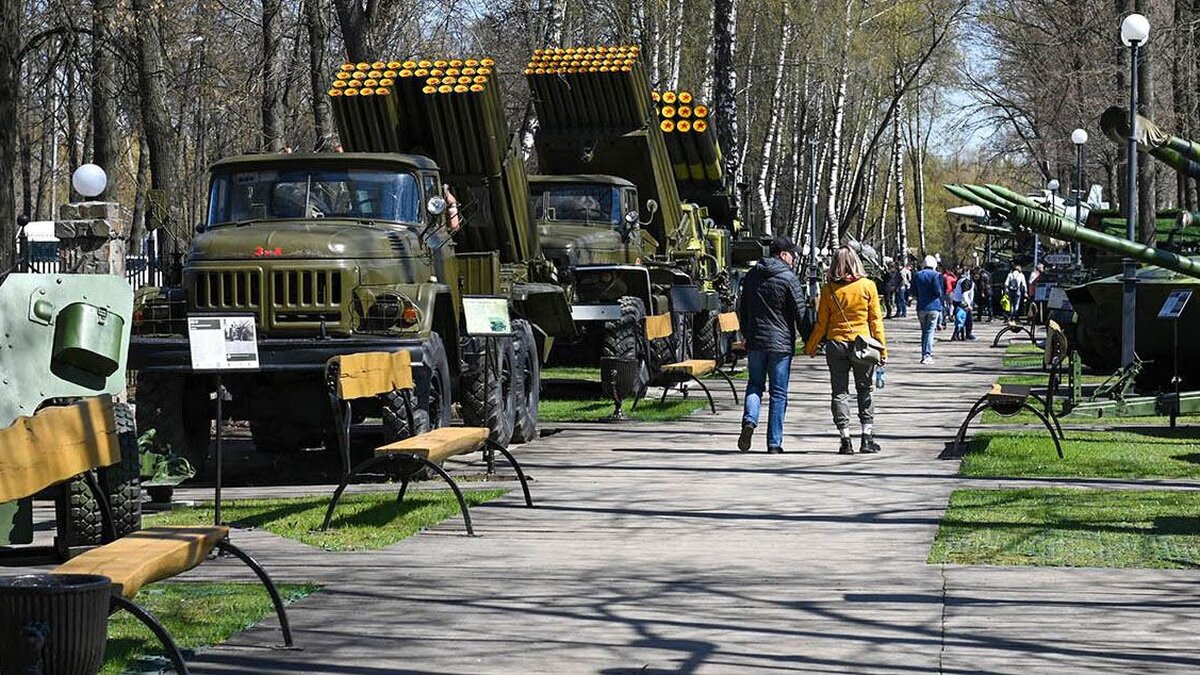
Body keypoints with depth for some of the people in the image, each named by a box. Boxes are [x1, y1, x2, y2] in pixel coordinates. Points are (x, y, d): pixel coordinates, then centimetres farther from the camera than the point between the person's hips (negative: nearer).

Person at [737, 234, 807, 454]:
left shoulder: (751, 276, 8)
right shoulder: (789, 278, -9)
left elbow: (742, 310, 16)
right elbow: (800, 313, -8)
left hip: (755, 341, 4)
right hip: (781, 342, -4)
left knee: (755, 384, 17)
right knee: (778, 393, 3)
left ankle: (749, 420, -11)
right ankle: (774, 443, 5)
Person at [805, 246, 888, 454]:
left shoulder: (829, 289, -3)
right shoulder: (868, 286, -4)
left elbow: (821, 322, 1)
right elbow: (875, 319, -2)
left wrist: (810, 347, 13)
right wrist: (882, 349, 3)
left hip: (836, 343, 0)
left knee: (840, 392, 6)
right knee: (865, 391, 12)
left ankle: (845, 439, 2)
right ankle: (867, 437, 7)